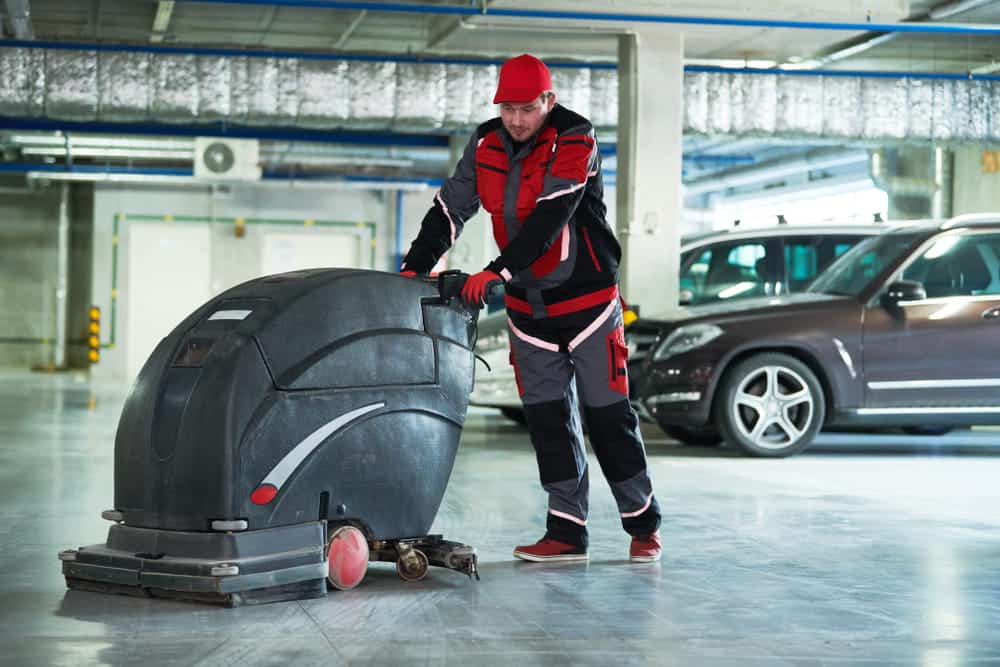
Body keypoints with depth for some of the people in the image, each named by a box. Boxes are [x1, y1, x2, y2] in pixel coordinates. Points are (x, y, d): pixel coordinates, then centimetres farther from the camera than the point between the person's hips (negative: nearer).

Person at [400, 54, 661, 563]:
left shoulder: (575, 140, -15)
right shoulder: (487, 144, 2)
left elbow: (549, 219, -25)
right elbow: (450, 209, 2)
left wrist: (496, 272, -31)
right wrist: (414, 268, -10)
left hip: (586, 296, -5)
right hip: (527, 305, 5)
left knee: (608, 415, -1)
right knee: (547, 416, 3)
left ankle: (643, 525, 12)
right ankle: (567, 532, 9)